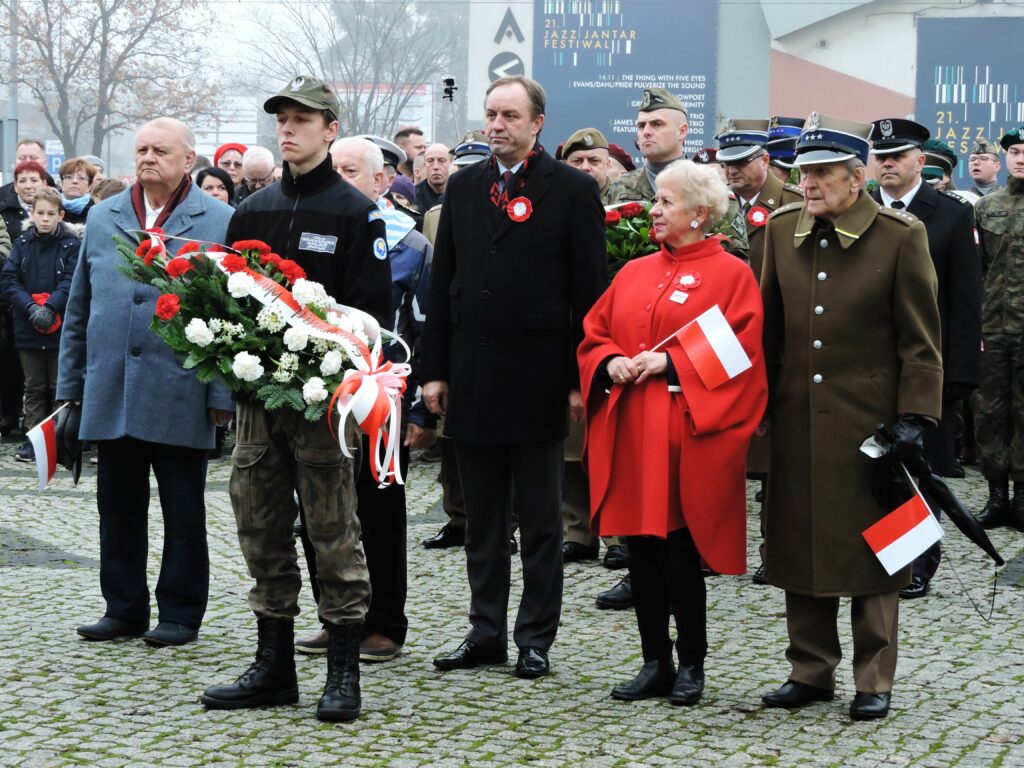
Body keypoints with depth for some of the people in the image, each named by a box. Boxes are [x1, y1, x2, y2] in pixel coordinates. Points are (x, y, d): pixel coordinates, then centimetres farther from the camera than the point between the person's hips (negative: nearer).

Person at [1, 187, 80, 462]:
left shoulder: (70, 244, -3)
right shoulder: (22, 243, 5)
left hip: (60, 326, -2)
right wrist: (30, 308, -16)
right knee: (34, 387, 9)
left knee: (60, 387, 5)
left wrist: (50, 307, -22)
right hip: (28, 326, 3)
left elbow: (72, 282, -9)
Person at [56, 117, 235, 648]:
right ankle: (124, 609, 20)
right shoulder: (103, 218, 12)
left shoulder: (219, 222, -1)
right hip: (111, 392, 4)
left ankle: (181, 614, 15)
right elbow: (79, 308, 15)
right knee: (118, 507, 10)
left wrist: (223, 392, -8)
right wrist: (70, 383, 11)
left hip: (179, 394, -4)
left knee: (183, 512, 5)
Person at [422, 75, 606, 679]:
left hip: (537, 379, -4)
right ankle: (486, 634, 20)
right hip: (472, 376, 4)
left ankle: (537, 638, 14)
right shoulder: (464, 187, 9)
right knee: (482, 520, 11)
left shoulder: (573, 190, -4)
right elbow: (443, 284, 11)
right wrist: (436, 370, 5)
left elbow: (590, 292, -6)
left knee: (541, 521, 6)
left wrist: (580, 379, -10)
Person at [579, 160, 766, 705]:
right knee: (640, 548, 7)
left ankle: (691, 666, 9)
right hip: (627, 431, 6)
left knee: (678, 551, -5)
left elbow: (740, 352, -10)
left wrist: (670, 364, -16)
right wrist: (611, 364, -4)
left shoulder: (730, 275, -2)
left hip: (685, 437, -6)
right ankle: (655, 665, 16)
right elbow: (594, 334, 17)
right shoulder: (635, 272, 16)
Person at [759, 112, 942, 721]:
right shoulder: (782, 229, 7)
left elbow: (921, 340, -5)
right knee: (801, 546, 9)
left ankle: (875, 681, 13)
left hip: (869, 420, -4)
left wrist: (914, 418, -10)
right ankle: (812, 671, 21)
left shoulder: (900, 236, -6)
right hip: (798, 419, 4)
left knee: (870, 550, 2)